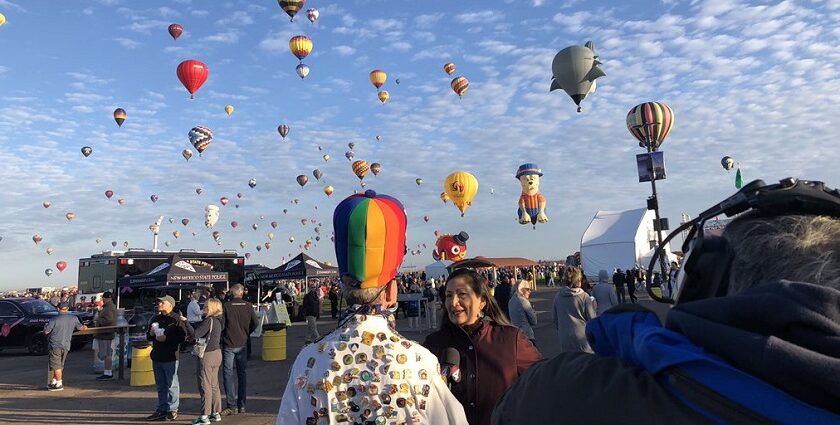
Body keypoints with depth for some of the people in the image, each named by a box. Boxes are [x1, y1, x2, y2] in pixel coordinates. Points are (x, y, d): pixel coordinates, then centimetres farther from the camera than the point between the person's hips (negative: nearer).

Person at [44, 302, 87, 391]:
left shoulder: (55, 319, -15)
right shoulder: (74, 318, -2)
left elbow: (46, 331, -10)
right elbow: (80, 327, 11)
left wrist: (45, 327, 13)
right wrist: (84, 327, 34)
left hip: (55, 346, -5)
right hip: (66, 346, 5)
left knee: (56, 366, 2)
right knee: (60, 365, 18)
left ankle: (59, 384, 4)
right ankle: (54, 382, 27)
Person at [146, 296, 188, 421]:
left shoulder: (177, 319, -9)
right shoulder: (155, 319, 15)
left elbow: (182, 337, -17)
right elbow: (148, 337, 24)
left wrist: (166, 338, -19)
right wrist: (151, 333, 2)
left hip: (170, 357, -7)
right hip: (157, 357, 7)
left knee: (171, 385, 0)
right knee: (160, 386, 14)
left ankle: (172, 410, 7)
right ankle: (162, 409, 22)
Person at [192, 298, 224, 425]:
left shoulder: (209, 320, -17)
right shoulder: (217, 321, 10)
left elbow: (195, 334, -21)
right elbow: (200, 326, 14)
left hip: (207, 355, -9)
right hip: (217, 353, 9)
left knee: (205, 386, -2)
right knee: (214, 385, 15)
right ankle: (216, 413, 22)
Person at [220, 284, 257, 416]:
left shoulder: (226, 306, -11)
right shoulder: (248, 306, -1)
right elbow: (255, 323, -2)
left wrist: (224, 335, 7)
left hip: (228, 344, -3)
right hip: (243, 344, 3)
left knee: (228, 374, 2)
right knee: (242, 373, 12)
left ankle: (232, 406, -1)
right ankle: (241, 405, 15)